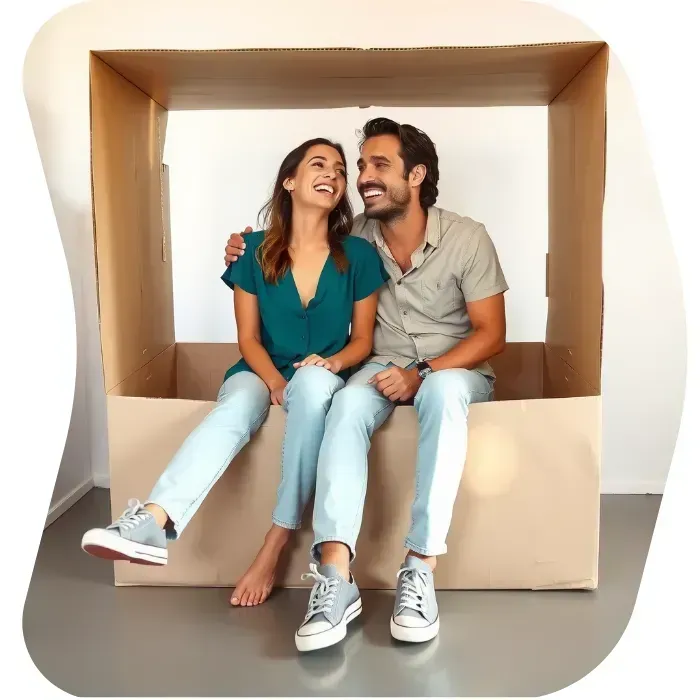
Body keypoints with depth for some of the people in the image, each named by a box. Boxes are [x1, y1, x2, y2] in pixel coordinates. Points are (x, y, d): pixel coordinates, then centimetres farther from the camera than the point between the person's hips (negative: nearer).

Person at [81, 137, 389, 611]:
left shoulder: (359, 256, -1)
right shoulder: (255, 251, -1)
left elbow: (363, 339, 3)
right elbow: (248, 338, 1)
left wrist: (331, 362, -17)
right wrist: (274, 381, -17)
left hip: (325, 378, 0)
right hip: (261, 372, 1)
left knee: (314, 381, -38)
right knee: (236, 408, -36)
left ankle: (277, 541, -34)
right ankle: (153, 522, -53)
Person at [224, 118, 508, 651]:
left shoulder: (467, 238, -10)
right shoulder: (356, 236, -2)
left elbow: (491, 334, -9)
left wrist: (422, 373, -23)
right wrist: (253, 259, -5)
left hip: (457, 368, -2)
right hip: (387, 366, 2)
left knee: (442, 393, -39)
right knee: (347, 404, -33)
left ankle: (421, 567, -37)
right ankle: (336, 574, -41)